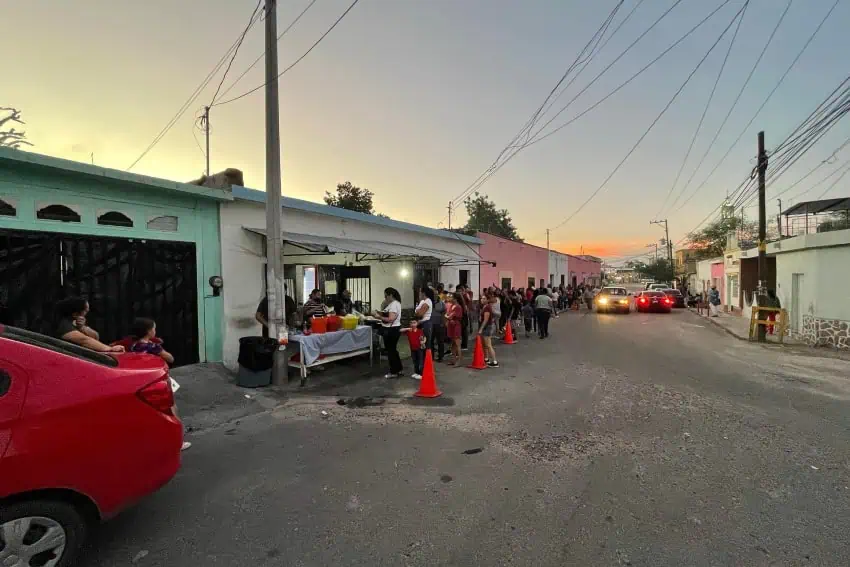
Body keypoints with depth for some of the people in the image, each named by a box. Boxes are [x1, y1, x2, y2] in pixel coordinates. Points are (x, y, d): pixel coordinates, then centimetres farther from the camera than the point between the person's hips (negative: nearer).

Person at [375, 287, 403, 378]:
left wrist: (379, 317, -19)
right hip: (393, 329, 11)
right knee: (393, 350, 19)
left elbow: (390, 319, -26)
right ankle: (398, 370, 29)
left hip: (391, 330, -11)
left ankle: (394, 372, 11)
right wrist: (381, 313, 2)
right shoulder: (393, 303, 13)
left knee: (391, 351, 0)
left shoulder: (394, 305, -20)